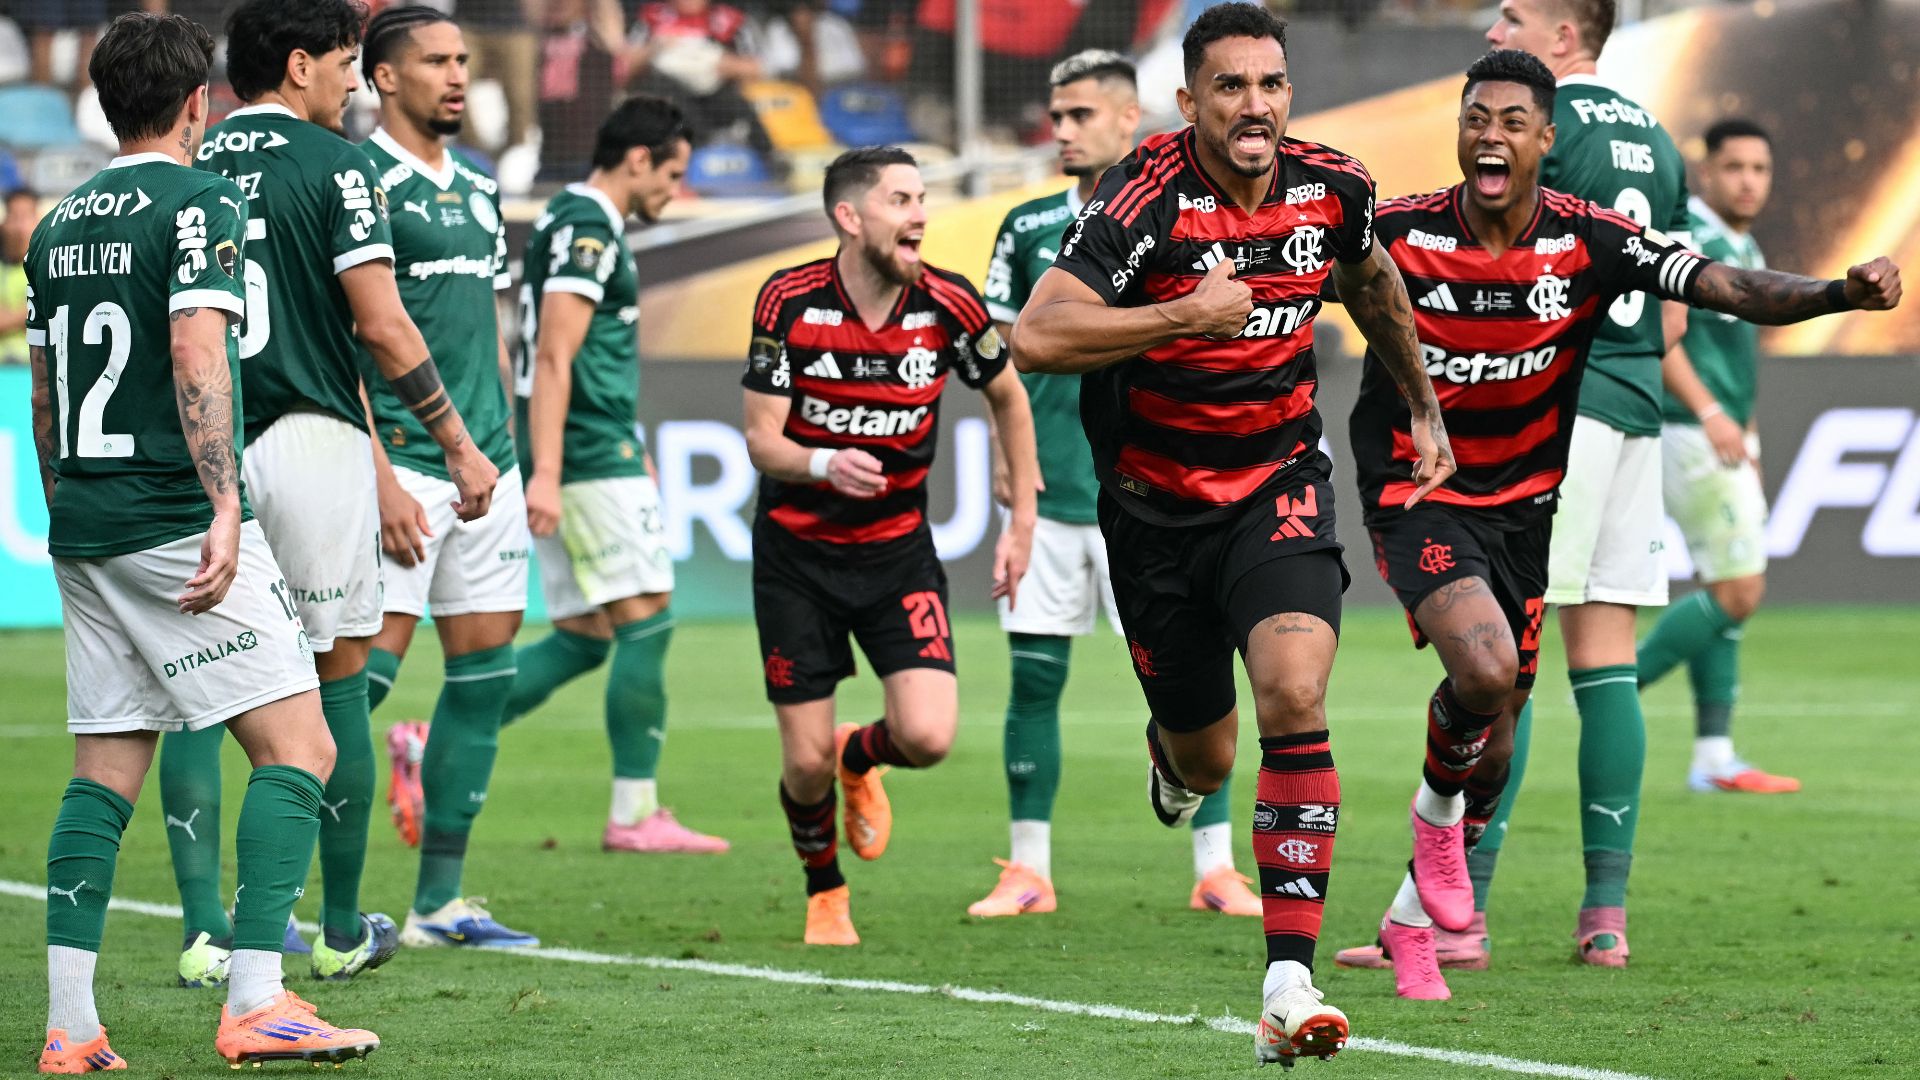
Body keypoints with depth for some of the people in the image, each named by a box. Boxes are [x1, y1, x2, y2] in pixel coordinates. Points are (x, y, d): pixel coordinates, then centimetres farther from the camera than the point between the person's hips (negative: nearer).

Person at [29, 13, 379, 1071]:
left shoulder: (59, 224, 15)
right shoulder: (199, 202, -8)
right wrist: (223, 507, -24)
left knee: (105, 774, 8)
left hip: (83, 529, 8)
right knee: (298, 747, -5)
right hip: (176, 525, -8)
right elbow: (196, 357, -19)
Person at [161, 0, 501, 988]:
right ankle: (343, 931, 15)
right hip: (310, 444, -4)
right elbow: (381, 326, -10)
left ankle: (203, 930, -4)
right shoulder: (333, 166, -4)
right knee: (337, 682, 8)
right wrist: (459, 445, -2)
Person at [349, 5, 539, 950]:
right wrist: (379, 475, -19)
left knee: (485, 673, 7)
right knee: (365, 669, -11)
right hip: (403, 464, -8)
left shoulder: (477, 187, 16)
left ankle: (440, 902, 13)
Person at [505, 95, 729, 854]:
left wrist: (632, 449, 33)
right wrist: (546, 472, -25)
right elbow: (553, 358, -20)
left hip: (597, 455, 10)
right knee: (646, 620, -7)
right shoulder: (587, 230, -12)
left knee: (584, 637, 9)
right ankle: (635, 813, -5)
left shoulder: (578, 225, 19)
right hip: (592, 458, -10)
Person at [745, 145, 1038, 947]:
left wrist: (1021, 522, 7)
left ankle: (859, 759, 22)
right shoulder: (789, 302, -14)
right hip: (796, 550, -1)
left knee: (928, 737, -16)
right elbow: (761, 439, -12)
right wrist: (822, 465, -34)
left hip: (898, 549, 1)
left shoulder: (947, 307, -10)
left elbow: (1008, 398, 9)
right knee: (806, 762, -2)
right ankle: (825, 894, 29)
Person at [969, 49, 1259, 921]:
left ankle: (1215, 868, 3)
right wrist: (1004, 451, 1)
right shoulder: (1028, 228, 9)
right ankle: (1028, 871, 9)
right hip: (1048, 487, 3)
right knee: (1034, 677, 3)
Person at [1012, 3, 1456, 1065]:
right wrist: (1187, 315, -32)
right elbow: (1036, 337, -30)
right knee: (1205, 760, 11)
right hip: (1157, 507, -1)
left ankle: (1288, 980, -24)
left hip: (1279, 488, 1)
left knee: (1295, 700, -23)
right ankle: (1173, 753, 53)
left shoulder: (1334, 188, -7)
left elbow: (1372, 281, 18)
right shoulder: (1147, 198, -21)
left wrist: (1425, 409, 25)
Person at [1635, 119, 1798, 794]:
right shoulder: (1683, 237, -13)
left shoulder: (1744, 249, 17)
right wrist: (1711, 415, -30)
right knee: (1738, 594, -12)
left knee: (1724, 596, 8)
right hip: (1689, 436, -10)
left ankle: (1713, 758, 10)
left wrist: (1748, 445, 23)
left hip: (1727, 441, 10)